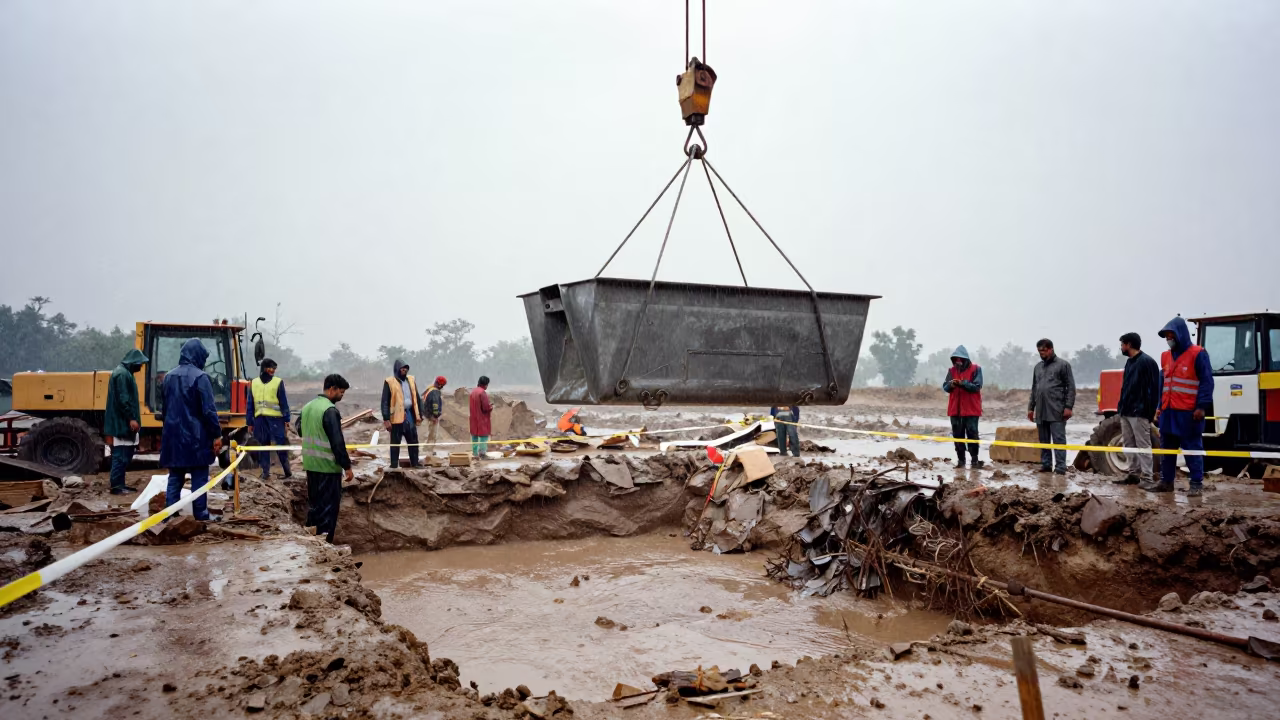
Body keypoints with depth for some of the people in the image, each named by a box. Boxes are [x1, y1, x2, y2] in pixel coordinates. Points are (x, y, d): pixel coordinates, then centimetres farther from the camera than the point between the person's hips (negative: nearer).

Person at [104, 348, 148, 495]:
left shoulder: (125, 372, 17)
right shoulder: (122, 374, -15)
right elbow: (122, 399, -22)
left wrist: (132, 418, 23)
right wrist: (131, 418, -23)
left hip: (124, 421, 11)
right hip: (122, 422, -11)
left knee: (125, 455, 13)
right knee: (120, 455, -7)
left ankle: (120, 484, 18)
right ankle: (116, 486, -3)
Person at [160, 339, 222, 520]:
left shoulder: (169, 376, 9)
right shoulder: (199, 377, -13)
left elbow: (165, 407, 19)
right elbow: (209, 410, -15)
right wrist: (217, 435, -9)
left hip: (173, 435, 6)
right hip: (195, 436, -6)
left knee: (175, 476, 10)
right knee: (199, 477, 1)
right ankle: (201, 515, 4)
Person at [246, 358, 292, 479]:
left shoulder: (253, 383, 8)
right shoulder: (278, 382, -6)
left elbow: (250, 404, 10)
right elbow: (284, 402, -4)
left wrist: (250, 421, 14)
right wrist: (287, 418, 0)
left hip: (259, 418, 3)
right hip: (275, 417, -3)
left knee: (263, 444, 10)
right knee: (281, 444, 2)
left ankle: (265, 471, 9)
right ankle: (287, 470, 4)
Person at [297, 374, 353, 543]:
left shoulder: (307, 407, 9)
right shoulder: (330, 410, -18)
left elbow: (299, 430, 22)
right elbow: (338, 442, -20)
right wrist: (347, 466, -15)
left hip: (310, 464, 8)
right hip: (327, 465, -8)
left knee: (313, 503, 18)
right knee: (329, 505, 0)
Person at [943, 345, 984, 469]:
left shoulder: (975, 369, -4)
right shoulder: (952, 370, 7)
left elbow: (977, 386, -12)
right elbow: (945, 387, 4)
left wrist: (963, 383, -24)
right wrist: (951, 385, -18)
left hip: (971, 409, -4)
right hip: (955, 409, 4)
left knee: (972, 434, -1)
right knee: (957, 435, 6)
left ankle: (974, 459, 8)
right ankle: (960, 460, 12)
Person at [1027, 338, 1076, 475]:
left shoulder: (1063, 365, 0)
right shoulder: (1038, 367, 18)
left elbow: (1071, 387, -4)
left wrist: (1068, 406, -12)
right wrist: (1031, 407, 17)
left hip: (1056, 411, -6)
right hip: (1041, 411, 6)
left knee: (1058, 439, -6)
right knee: (1044, 440, 10)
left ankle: (1060, 467, -6)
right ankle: (1046, 464, 16)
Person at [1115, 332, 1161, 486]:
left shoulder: (1147, 361, -10)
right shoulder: (1129, 362, 17)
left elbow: (1154, 388, -14)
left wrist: (1150, 412, -18)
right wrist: (1121, 407, 15)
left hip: (1139, 413, -9)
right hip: (1126, 412, 9)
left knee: (1143, 446, -5)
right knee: (1129, 445, 12)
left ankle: (1146, 478, -2)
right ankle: (1133, 474, 19)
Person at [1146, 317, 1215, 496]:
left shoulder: (1197, 354, -7)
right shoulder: (1166, 356, 15)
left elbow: (1207, 382, -11)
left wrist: (1202, 406, -17)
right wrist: (1160, 406, 16)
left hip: (1189, 412, -7)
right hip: (1168, 411, 7)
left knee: (1192, 449, -1)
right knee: (1166, 448, 11)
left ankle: (1197, 484, 6)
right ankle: (1166, 481, 18)